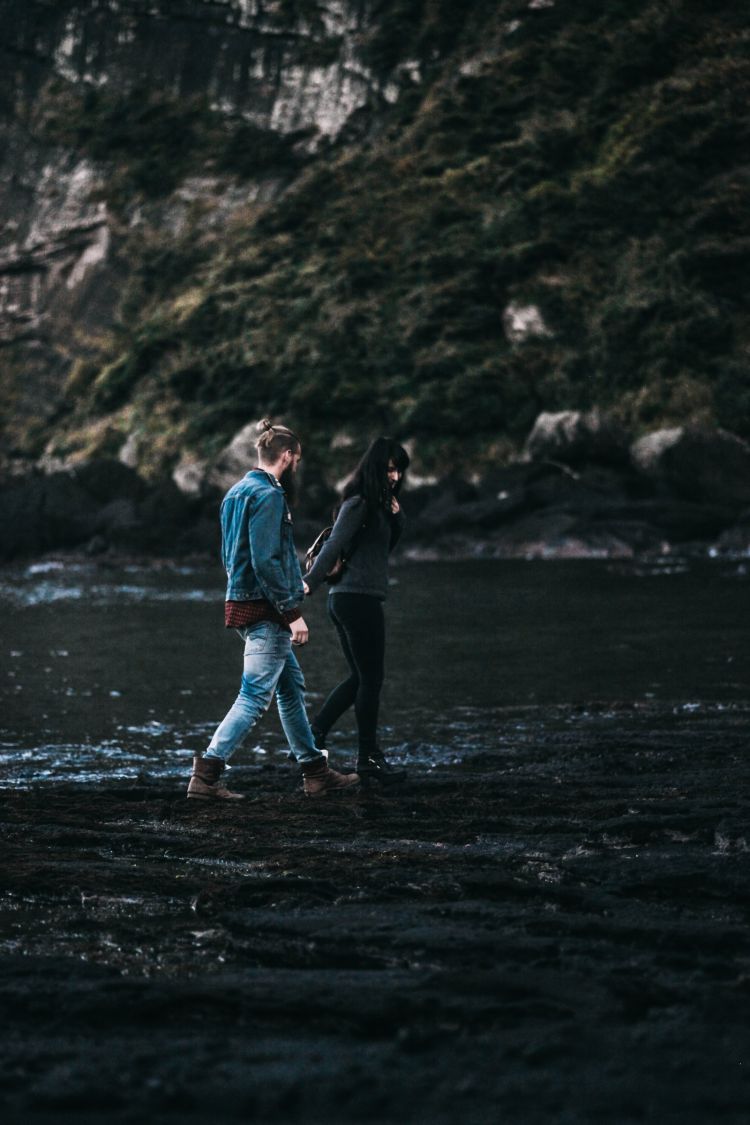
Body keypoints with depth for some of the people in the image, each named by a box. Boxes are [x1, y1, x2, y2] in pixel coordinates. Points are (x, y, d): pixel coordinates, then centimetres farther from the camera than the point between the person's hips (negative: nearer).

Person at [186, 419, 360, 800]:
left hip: (242, 600, 10)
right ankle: (206, 775, -12)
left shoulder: (237, 491, 15)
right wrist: (293, 612, -21)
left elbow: (228, 555, 21)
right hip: (265, 611, -10)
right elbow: (265, 561, -23)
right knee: (255, 696, -9)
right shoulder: (267, 495, -15)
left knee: (292, 688, 17)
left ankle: (315, 771, 23)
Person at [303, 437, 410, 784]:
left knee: (360, 677, 16)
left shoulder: (377, 504, 15)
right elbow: (334, 545, -22)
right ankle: (368, 757, 5)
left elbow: (387, 545, 24)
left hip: (346, 599, 10)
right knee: (370, 679, -2)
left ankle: (313, 735, 16)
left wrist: (395, 516, 8)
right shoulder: (359, 504, -13)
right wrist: (310, 582, -29)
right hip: (359, 599, -10)